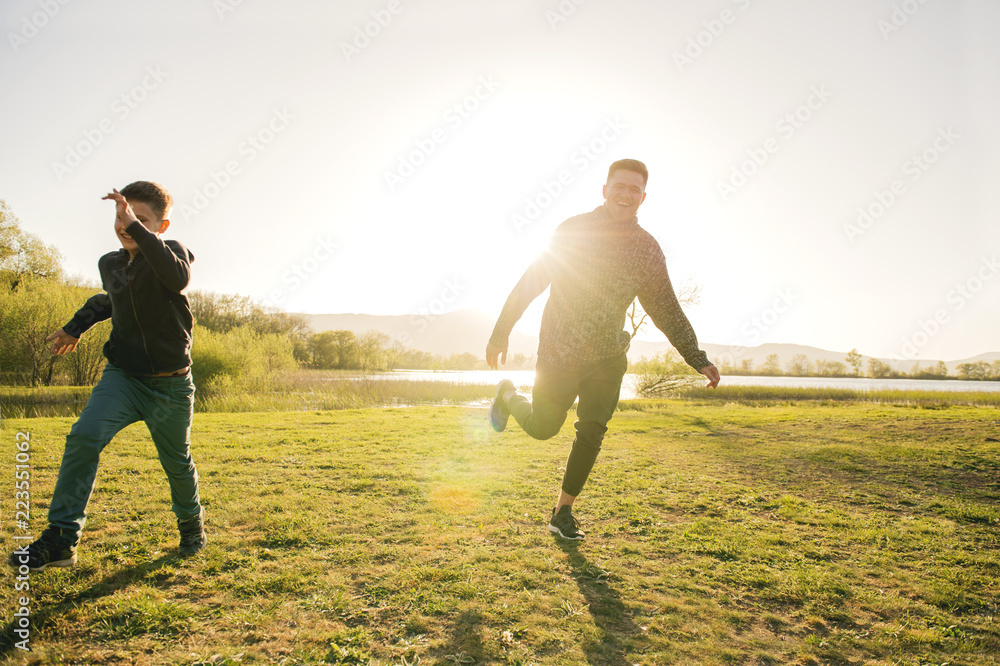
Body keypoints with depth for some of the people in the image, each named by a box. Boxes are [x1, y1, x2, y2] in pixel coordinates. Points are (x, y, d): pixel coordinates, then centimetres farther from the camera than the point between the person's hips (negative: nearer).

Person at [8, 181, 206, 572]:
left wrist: (135, 226, -39)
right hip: (123, 375, 4)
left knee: (177, 463, 10)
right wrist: (76, 327, 21)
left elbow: (178, 278, -38)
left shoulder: (171, 251, -11)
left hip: (169, 385, -4)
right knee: (84, 435, -20)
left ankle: (191, 524, 37)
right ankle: (62, 538, -12)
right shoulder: (109, 264, 6)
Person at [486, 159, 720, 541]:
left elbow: (667, 311, 6)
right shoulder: (573, 231, -11)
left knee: (592, 431, -3)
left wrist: (697, 359, 0)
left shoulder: (648, 251, -2)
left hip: (607, 356, 3)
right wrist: (501, 333, -6)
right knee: (543, 427, 7)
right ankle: (508, 397, 40)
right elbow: (530, 282, -6)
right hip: (559, 352, -2)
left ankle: (563, 513, 13)